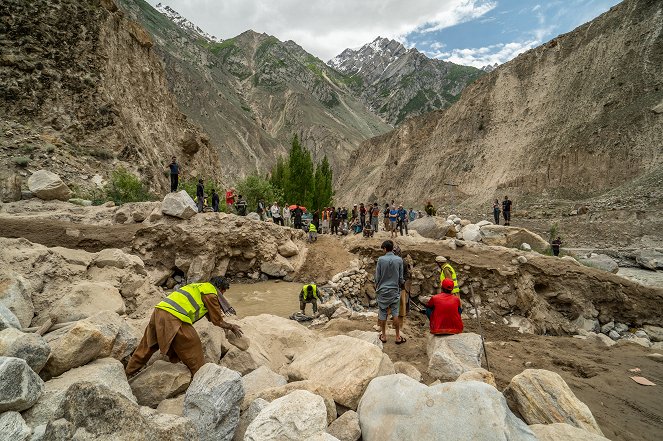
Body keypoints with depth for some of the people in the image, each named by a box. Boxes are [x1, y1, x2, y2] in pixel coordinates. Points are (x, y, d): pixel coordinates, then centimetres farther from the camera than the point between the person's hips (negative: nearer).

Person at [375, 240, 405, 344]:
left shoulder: (381, 259, -11)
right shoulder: (399, 260, -6)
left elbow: (377, 277, -5)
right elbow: (401, 278, -1)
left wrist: (376, 288, 11)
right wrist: (402, 283, 22)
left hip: (383, 291, -1)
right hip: (395, 290, 1)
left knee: (382, 313, 9)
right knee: (395, 314, 8)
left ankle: (383, 336, 19)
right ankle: (398, 337, 15)